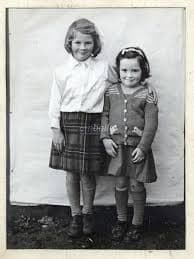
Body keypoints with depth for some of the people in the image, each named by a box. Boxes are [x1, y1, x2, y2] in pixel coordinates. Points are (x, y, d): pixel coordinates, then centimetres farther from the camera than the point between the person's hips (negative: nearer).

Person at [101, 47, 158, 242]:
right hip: (117, 146, 3)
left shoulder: (147, 95, -7)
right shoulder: (111, 91, 3)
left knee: (136, 186, 8)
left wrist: (142, 147, -12)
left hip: (137, 147, -2)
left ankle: (137, 223, 27)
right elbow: (105, 114, 7)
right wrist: (105, 138, -4)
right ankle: (121, 220, 31)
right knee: (120, 185, 12)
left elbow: (151, 124, -8)